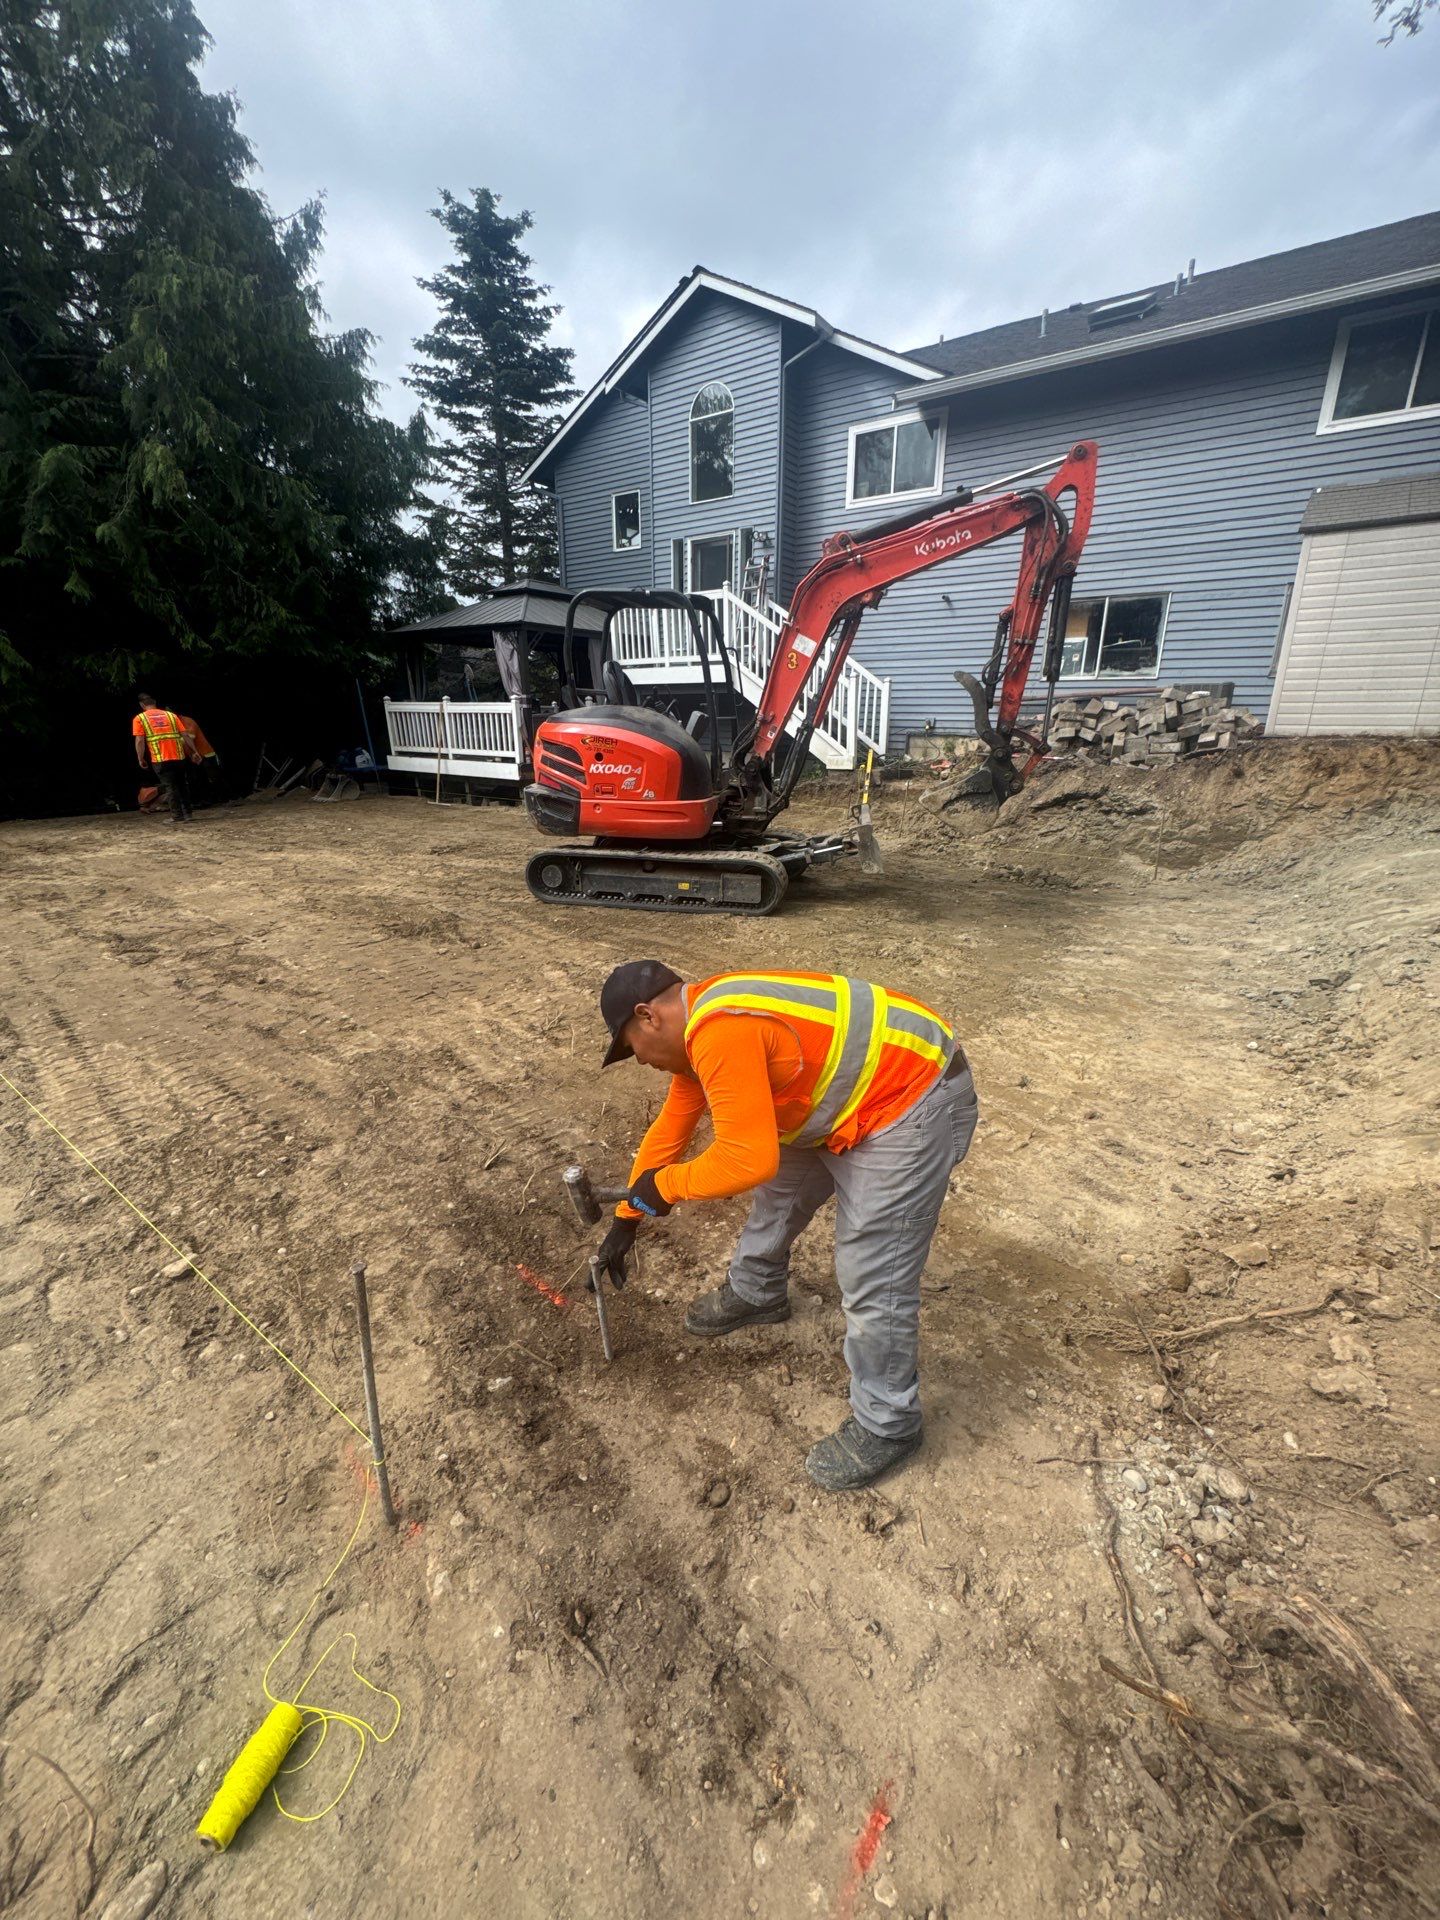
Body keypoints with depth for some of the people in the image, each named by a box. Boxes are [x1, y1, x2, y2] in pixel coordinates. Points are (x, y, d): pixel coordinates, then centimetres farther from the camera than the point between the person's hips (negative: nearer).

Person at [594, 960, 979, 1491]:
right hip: (848, 1098, 10)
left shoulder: (720, 1034, -28)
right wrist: (626, 1218, 22)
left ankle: (885, 1425, 20)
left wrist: (664, 1186, -11)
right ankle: (756, 1294, 49)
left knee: (872, 1280, -2)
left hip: (912, 1104, -10)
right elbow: (670, 1128, 15)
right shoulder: (699, 1025, 5)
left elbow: (748, 1160, -29)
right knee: (780, 1191, 24)